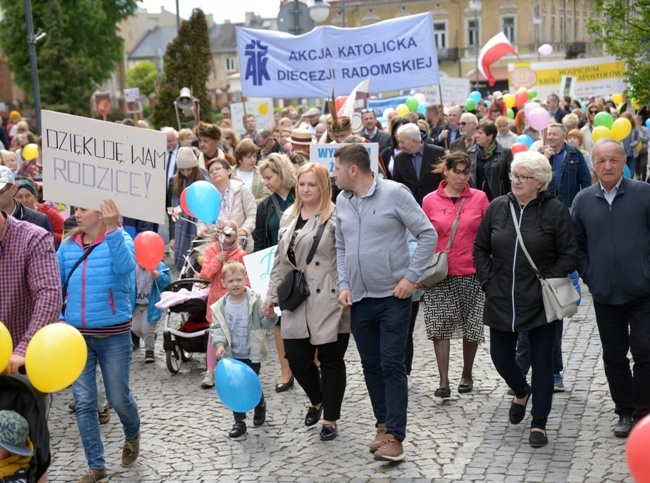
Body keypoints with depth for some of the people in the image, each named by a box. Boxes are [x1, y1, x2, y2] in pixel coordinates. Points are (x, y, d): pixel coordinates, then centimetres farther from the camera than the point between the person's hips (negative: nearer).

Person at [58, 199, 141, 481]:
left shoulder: (120, 240, -7)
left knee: (118, 398, 7)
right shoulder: (67, 246, 3)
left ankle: (132, 435, 40)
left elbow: (125, 267, -28)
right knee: (84, 403, 3)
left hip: (114, 336, -3)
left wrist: (113, 229, -39)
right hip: (76, 336, 3)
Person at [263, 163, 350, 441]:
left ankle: (330, 420, 16)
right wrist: (272, 296, 17)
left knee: (330, 360, 4)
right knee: (295, 356, 5)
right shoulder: (289, 218, 14)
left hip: (328, 302, -6)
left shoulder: (336, 217, -8)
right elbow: (280, 261, 19)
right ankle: (317, 401, 34)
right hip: (297, 303, 6)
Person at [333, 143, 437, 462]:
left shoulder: (394, 193, -10)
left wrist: (411, 277, -12)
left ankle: (394, 436, -2)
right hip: (359, 298, 5)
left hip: (393, 295, -5)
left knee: (392, 365, -5)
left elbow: (427, 234, -8)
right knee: (371, 365, 11)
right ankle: (383, 424, 24)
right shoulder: (342, 201, 6)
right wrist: (344, 286, 2)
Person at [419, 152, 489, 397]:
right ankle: (443, 381, -2)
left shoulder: (479, 198, 2)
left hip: (472, 274, 0)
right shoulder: (430, 201, 3)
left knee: (471, 327, 8)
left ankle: (467, 375, 26)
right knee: (439, 326, -6)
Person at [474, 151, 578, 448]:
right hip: (501, 300, 4)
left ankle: (539, 424, 13)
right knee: (500, 356, 10)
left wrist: (549, 282, -11)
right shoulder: (497, 208, 3)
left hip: (539, 302, -3)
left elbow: (569, 255, -4)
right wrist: (488, 281, 1)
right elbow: (480, 249, 10)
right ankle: (521, 392, 42)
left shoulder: (555, 210, -7)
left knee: (542, 362, 2)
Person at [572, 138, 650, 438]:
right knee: (613, 356, 11)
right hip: (605, 297, 3)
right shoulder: (583, 200, 4)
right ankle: (625, 412, 25)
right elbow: (578, 244, 12)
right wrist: (589, 277, 3)